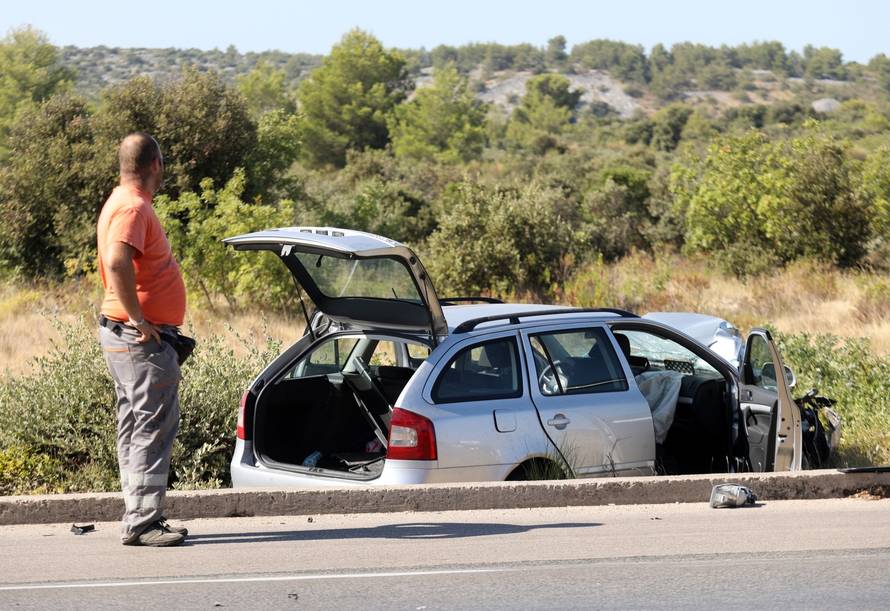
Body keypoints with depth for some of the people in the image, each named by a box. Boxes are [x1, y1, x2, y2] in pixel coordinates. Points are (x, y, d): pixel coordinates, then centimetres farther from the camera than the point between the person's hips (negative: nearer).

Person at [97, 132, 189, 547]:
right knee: (153, 429, -9)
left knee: (137, 430, 13)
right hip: (142, 339, -11)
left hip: (130, 339, 11)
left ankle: (142, 519, 18)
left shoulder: (125, 203, 17)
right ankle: (142, 522, -9)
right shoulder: (133, 208, -16)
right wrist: (138, 319, -26)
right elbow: (117, 263, -32)